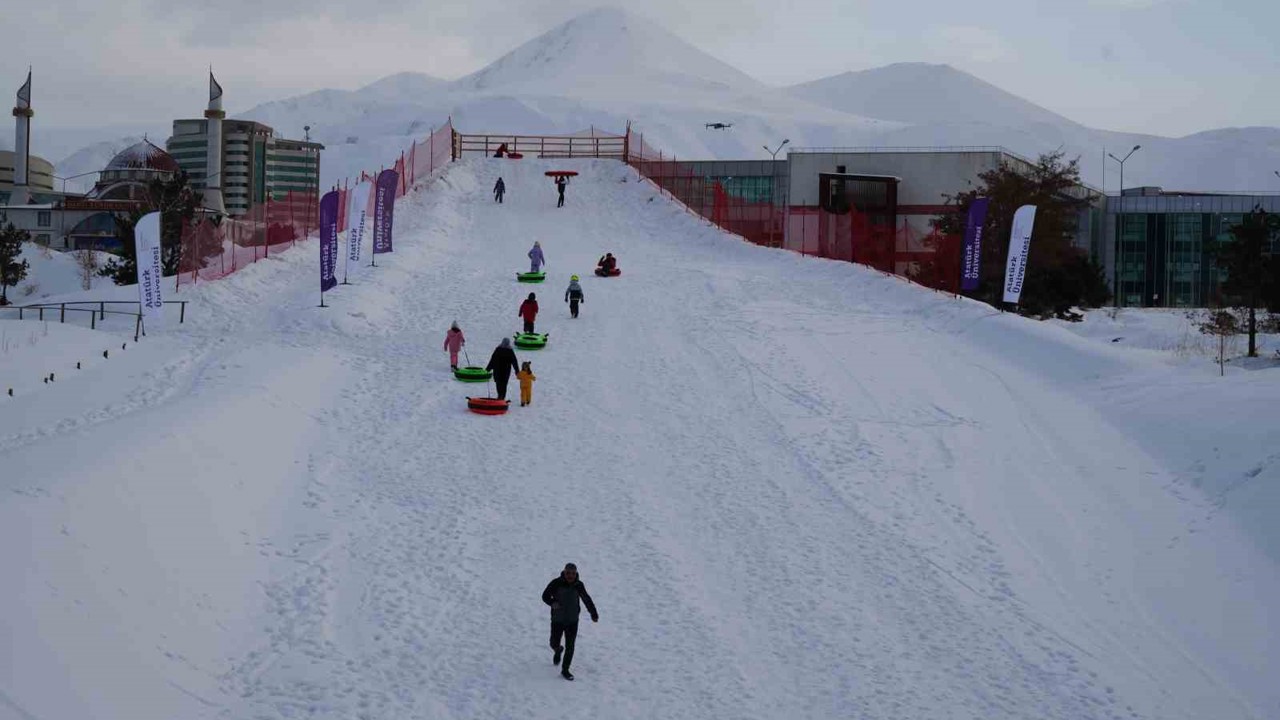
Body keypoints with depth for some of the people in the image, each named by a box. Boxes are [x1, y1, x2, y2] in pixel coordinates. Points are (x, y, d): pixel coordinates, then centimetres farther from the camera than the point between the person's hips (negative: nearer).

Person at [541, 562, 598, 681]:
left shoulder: (579, 585, -6)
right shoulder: (556, 583, -15)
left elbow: (587, 600, 8)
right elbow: (545, 595, -9)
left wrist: (594, 614, 10)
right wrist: (552, 603, -30)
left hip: (572, 621, 1)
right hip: (557, 620, -1)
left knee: (570, 647, -2)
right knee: (554, 644, 11)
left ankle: (565, 670, 10)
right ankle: (558, 651, 48)